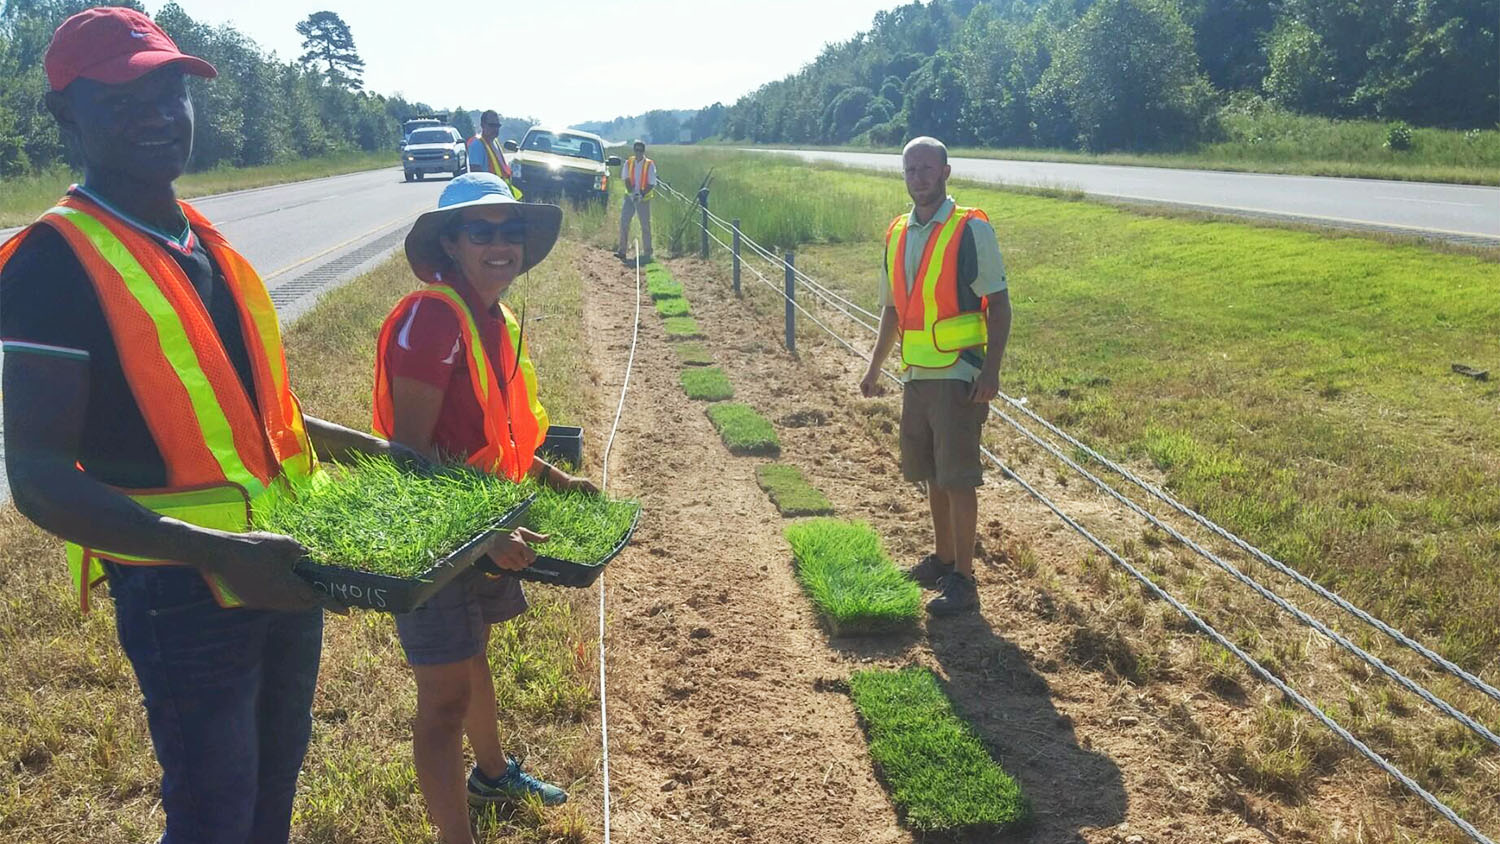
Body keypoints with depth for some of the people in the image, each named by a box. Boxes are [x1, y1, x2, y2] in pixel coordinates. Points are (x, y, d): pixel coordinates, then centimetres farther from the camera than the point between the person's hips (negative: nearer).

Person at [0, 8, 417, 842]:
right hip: (181, 590, -7)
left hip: (284, 571, 8)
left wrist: (363, 447, 13)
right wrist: (215, 551, -31)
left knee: (277, 774, 23)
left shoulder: (206, 241, 9)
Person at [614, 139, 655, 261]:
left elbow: (652, 184, -6)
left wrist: (642, 195, -19)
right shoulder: (628, 163, 4)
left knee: (645, 225, 2)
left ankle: (647, 252, 9)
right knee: (624, 222, -5)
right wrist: (632, 192, -15)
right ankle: (621, 250, -3)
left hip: (643, 199, -2)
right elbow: (626, 179, 1)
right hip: (629, 196, 2)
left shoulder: (650, 164, -4)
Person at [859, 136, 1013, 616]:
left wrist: (991, 371, -17)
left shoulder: (971, 229, -8)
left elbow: (999, 305, -9)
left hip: (958, 375, -6)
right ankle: (942, 559, 30)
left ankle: (963, 580, 5)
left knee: (958, 479, -4)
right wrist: (875, 367, 20)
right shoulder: (897, 234, 11)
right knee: (932, 475, 15)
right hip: (916, 376, 7)